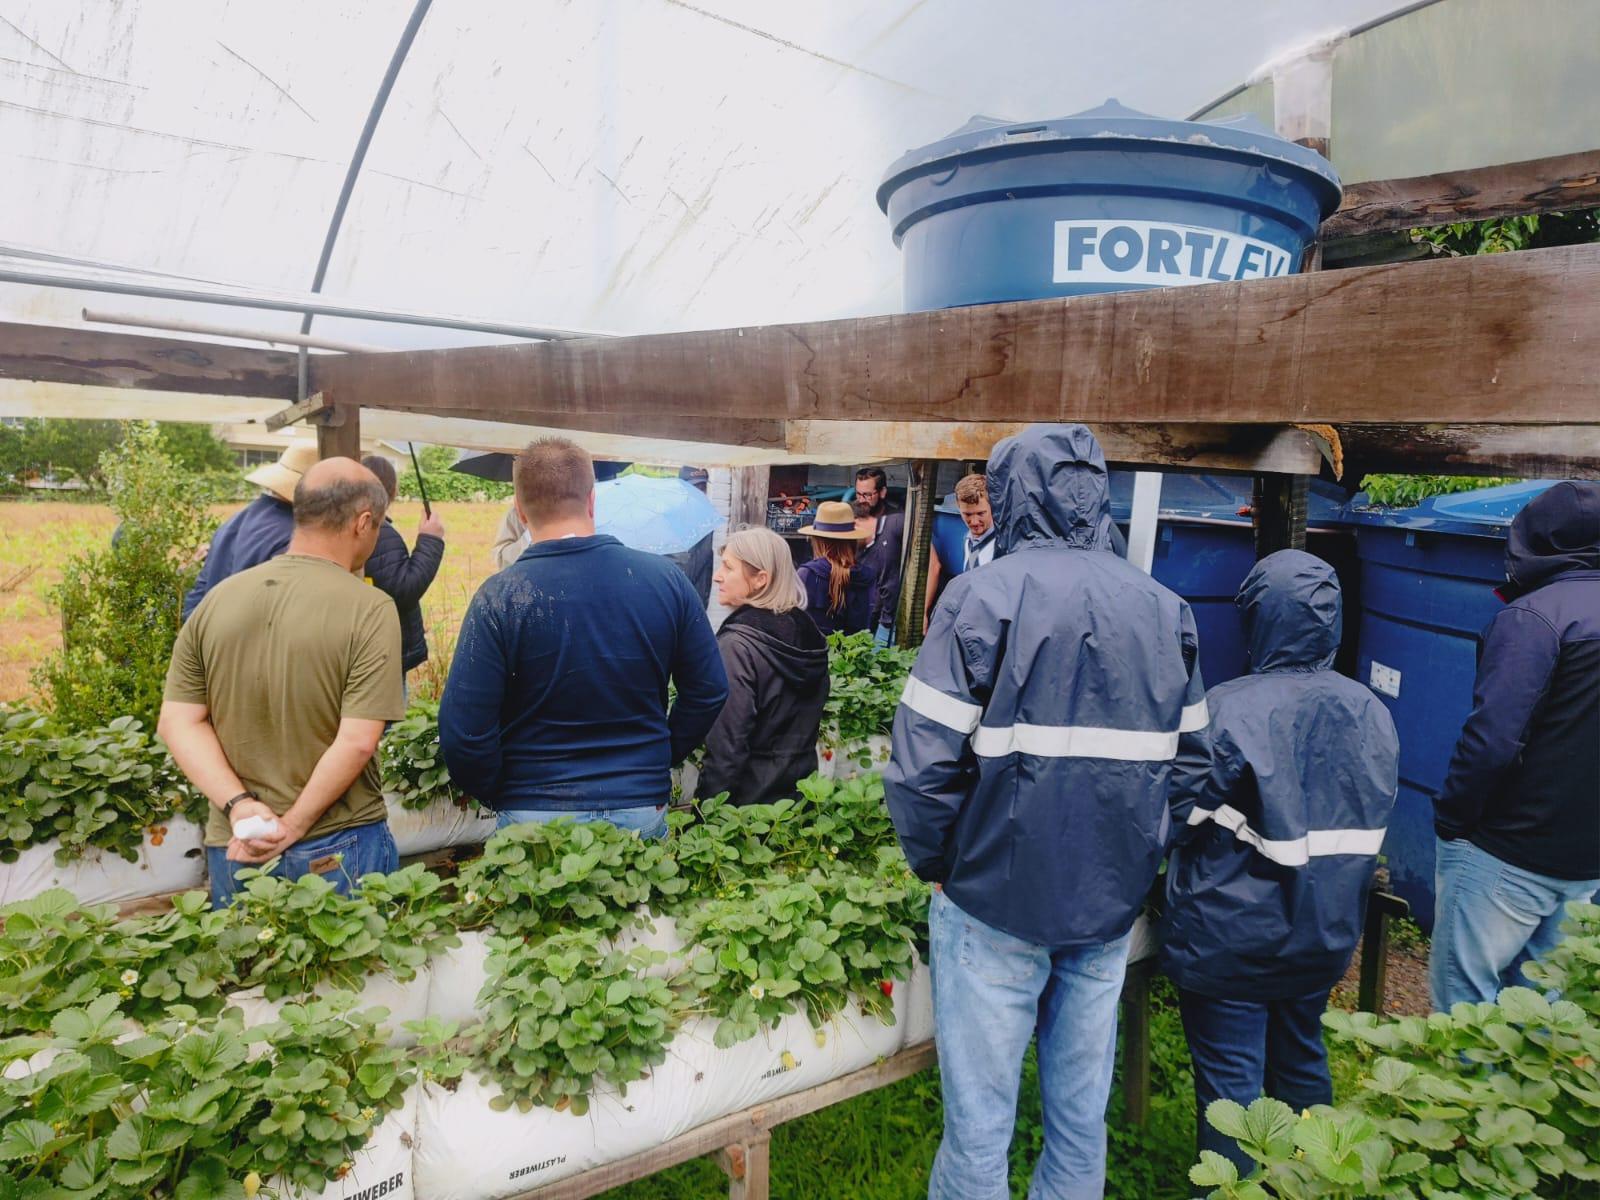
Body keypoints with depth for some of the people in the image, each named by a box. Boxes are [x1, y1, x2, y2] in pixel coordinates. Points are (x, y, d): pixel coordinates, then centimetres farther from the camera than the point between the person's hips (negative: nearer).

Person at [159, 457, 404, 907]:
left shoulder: (217, 599, 0)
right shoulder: (371, 609, -15)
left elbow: (179, 723, -1)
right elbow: (357, 742, -19)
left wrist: (238, 804, -7)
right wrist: (294, 826, -10)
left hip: (231, 847, 5)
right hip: (340, 849, -4)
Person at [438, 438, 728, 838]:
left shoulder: (500, 597, -13)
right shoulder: (667, 578, -6)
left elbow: (463, 731, -14)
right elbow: (709, 691, 0)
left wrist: (496, 795, 4)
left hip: (535, 819, -2)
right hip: (643, 809, 2)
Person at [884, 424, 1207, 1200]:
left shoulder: (985, 594, -13)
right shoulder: (1165, 608, 3)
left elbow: (923, 760, -17)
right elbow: (1193, 753, 7)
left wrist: (933, 864, -2)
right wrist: (1137, 855, 16)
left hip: (997, 898, -5)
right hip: (1113, 903, 5)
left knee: (979, 1122, 10)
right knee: (1083, 1110, 20)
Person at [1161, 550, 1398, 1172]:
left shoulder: (1229, 710, -23)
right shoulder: (1371, 711, -3)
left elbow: (1182, 815, -19)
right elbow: (1374, 823, 6)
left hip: (1233, 935, -6)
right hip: (1328, 933, 6)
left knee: (1230, 1079, 9)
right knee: (1301, 1056, 26)